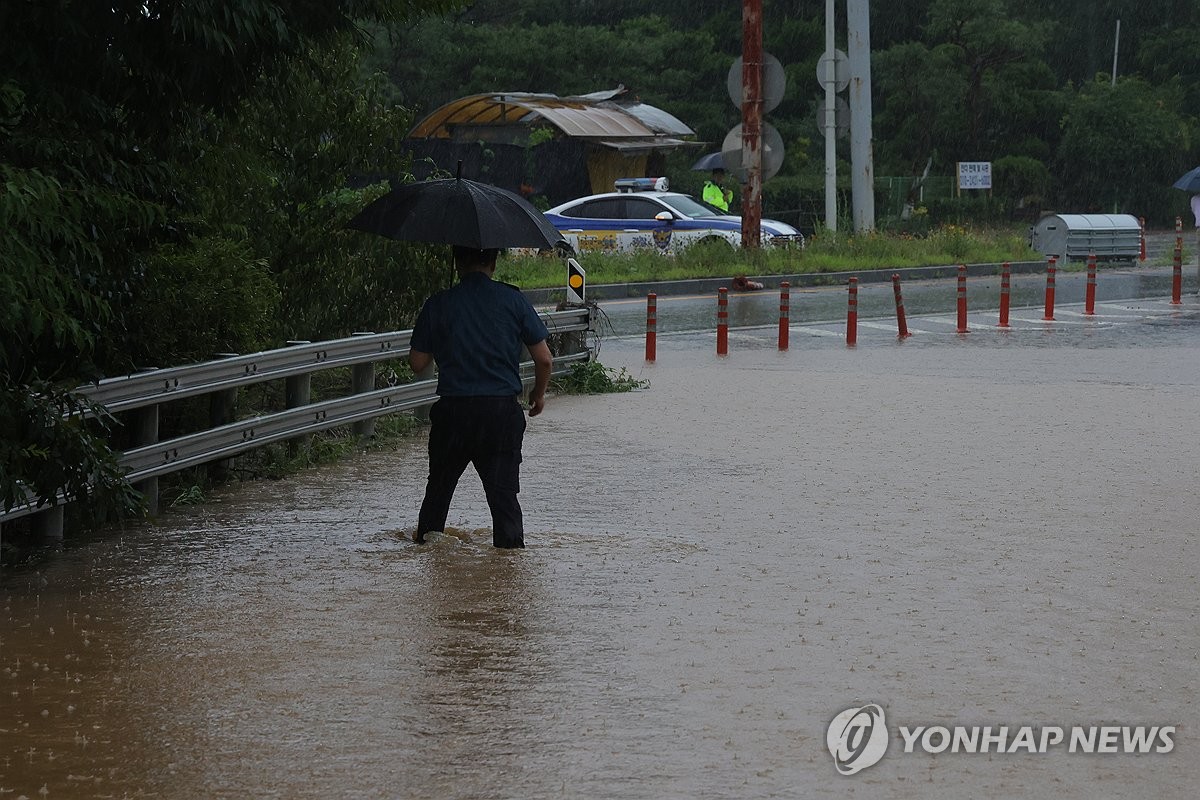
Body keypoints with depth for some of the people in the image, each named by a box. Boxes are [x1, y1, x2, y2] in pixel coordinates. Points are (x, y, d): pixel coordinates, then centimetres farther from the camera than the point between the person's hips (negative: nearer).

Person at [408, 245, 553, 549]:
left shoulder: (438, 304, -1)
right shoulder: (513, 299, -2)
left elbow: (417, 363, 2)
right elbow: (543, 358, -1)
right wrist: (538, 393, 17)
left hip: (453, 410, 1)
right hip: (503, 408, -1)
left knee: (441, 481, 20)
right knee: (503, 487, 3)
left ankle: (427, 536, 30)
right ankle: (510, 541, -5)